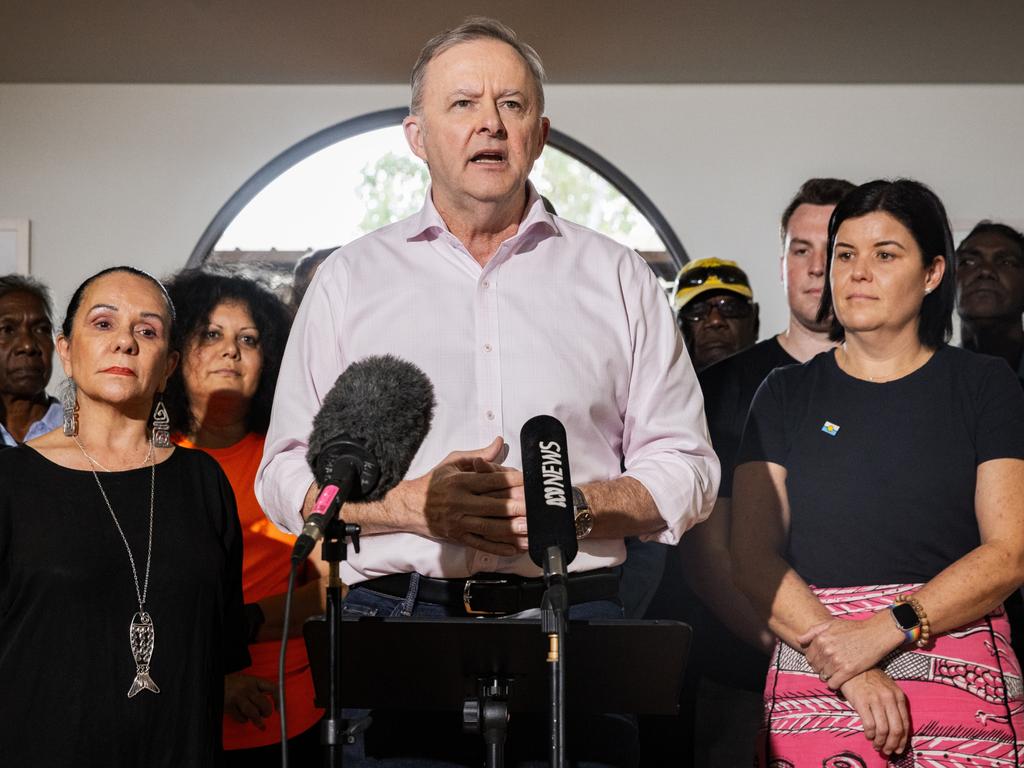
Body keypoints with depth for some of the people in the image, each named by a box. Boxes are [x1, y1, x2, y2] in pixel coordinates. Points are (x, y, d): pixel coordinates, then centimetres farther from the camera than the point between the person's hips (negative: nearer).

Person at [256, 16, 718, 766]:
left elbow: (685, 466, 10)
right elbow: (286, 476, 8)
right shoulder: (350, 280, 12)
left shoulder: (616, 277, 12)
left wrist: (577, 504, -9)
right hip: (396, 618, 0)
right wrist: (414, 503, -9)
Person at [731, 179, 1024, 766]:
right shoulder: (787, 396, 10)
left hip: (962, 677, -1)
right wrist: (848, 672, -13)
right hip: (814, 686, 1)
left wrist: (888, 629, -16)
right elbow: (754, 555, 0)